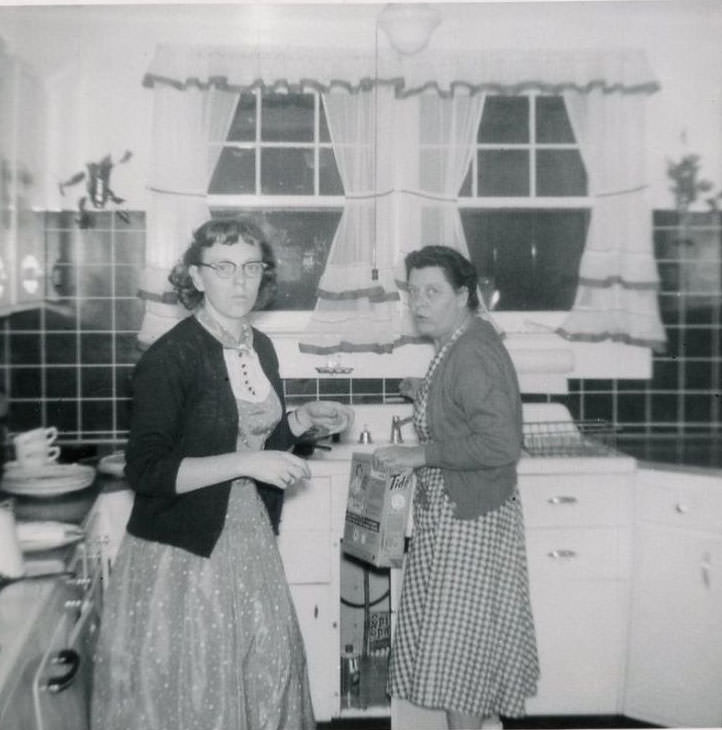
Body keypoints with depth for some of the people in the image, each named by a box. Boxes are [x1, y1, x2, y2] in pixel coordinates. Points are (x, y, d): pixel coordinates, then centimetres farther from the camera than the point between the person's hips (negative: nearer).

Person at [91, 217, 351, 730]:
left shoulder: (262, 347, 6)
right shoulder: (168, 358, -16)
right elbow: (146, 473, -19)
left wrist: (307, 418, 3)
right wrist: (245, 463, -26)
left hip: (251, 537, 7)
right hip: (182, 552, -6)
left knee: (268, 667, 12)